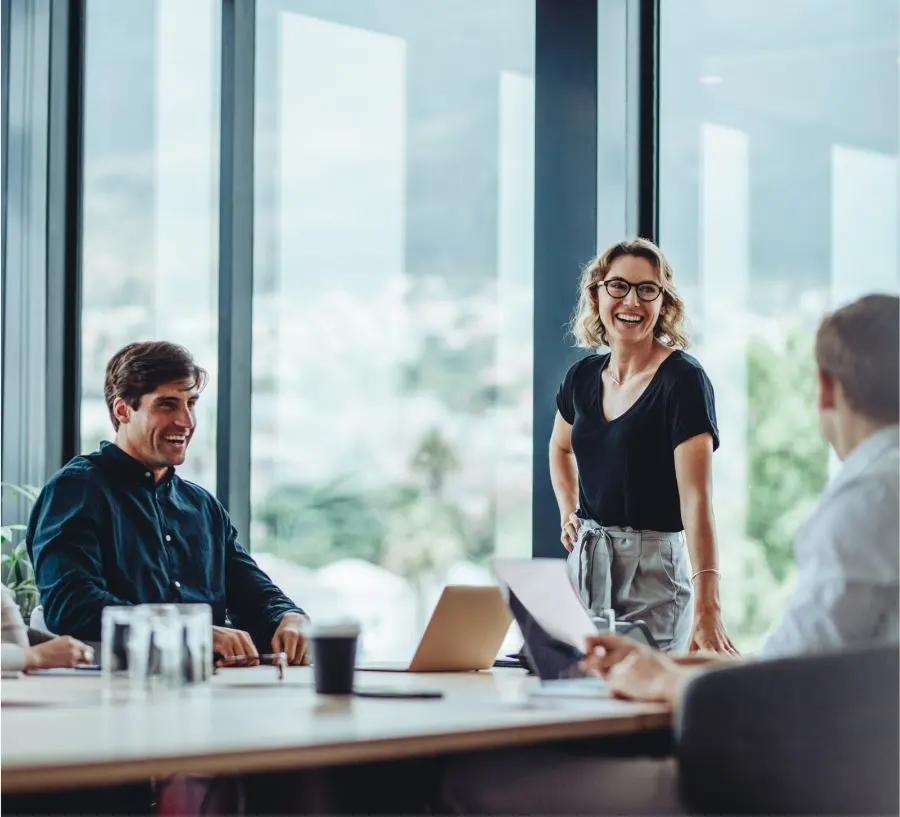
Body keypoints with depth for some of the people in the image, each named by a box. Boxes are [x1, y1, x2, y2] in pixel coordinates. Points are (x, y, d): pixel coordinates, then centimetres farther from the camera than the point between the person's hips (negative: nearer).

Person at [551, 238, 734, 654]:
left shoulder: (683, 380, -13)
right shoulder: (584, 376, 6)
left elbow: (696, 498, -24)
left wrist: (706, 606, -34)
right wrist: (568, 514, 11)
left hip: (653, 568, -6)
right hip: (585, 562, 6)